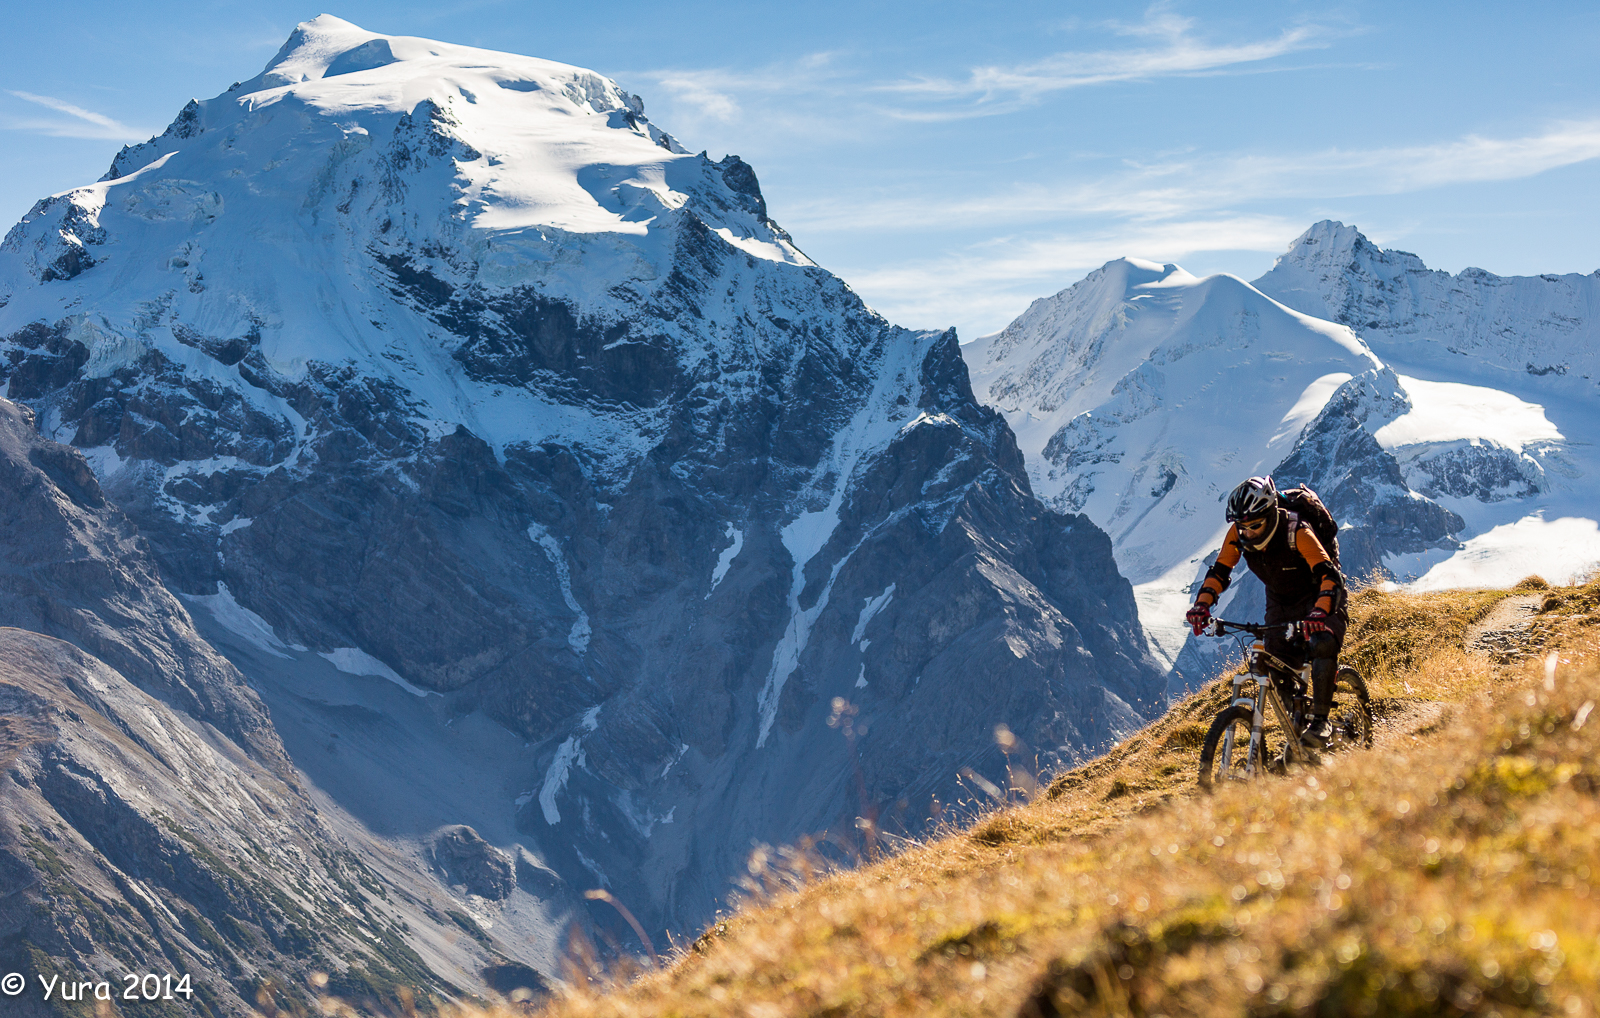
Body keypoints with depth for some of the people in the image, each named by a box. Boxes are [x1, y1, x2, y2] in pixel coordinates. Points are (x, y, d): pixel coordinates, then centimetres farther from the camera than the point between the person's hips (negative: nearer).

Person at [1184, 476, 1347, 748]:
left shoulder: (1296, 532, -33)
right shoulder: (1238, 534, -17)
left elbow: (1329, 575, -40)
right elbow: (1219, 572, -10)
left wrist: (1318, 613, -57)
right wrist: (1201, 605, -28)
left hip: (1317, 598, -5)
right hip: (1280, 603, 6)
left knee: (1323, 645, -32)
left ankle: (1320, 720, -24)